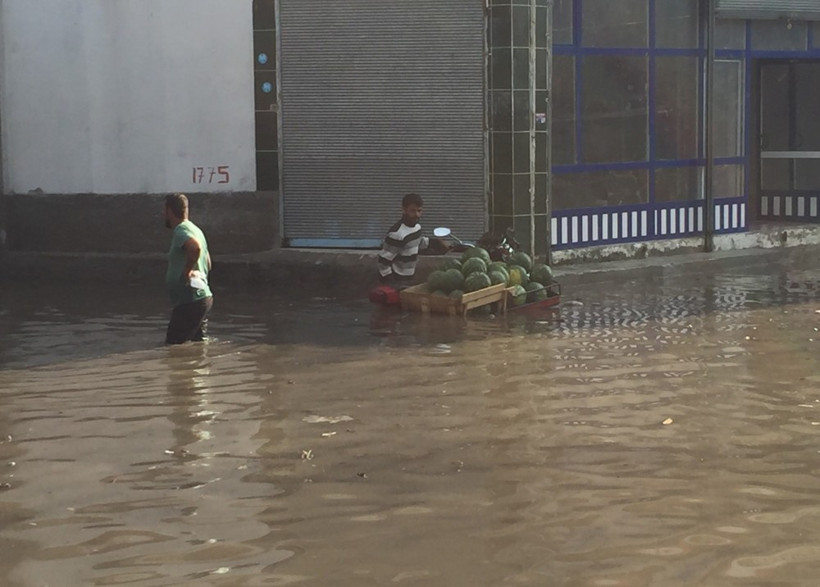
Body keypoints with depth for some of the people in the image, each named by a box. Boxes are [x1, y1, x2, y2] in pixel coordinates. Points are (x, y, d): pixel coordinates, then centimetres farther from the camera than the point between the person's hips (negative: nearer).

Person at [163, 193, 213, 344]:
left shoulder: (180, 231, -14)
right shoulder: (194, 230, 19)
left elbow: (195, 247, -37)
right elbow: (207, 263, 28)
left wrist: (187, 271, -24)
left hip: (190, 302, -10)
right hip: (204, 296, 10)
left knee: (172, 345, -8)